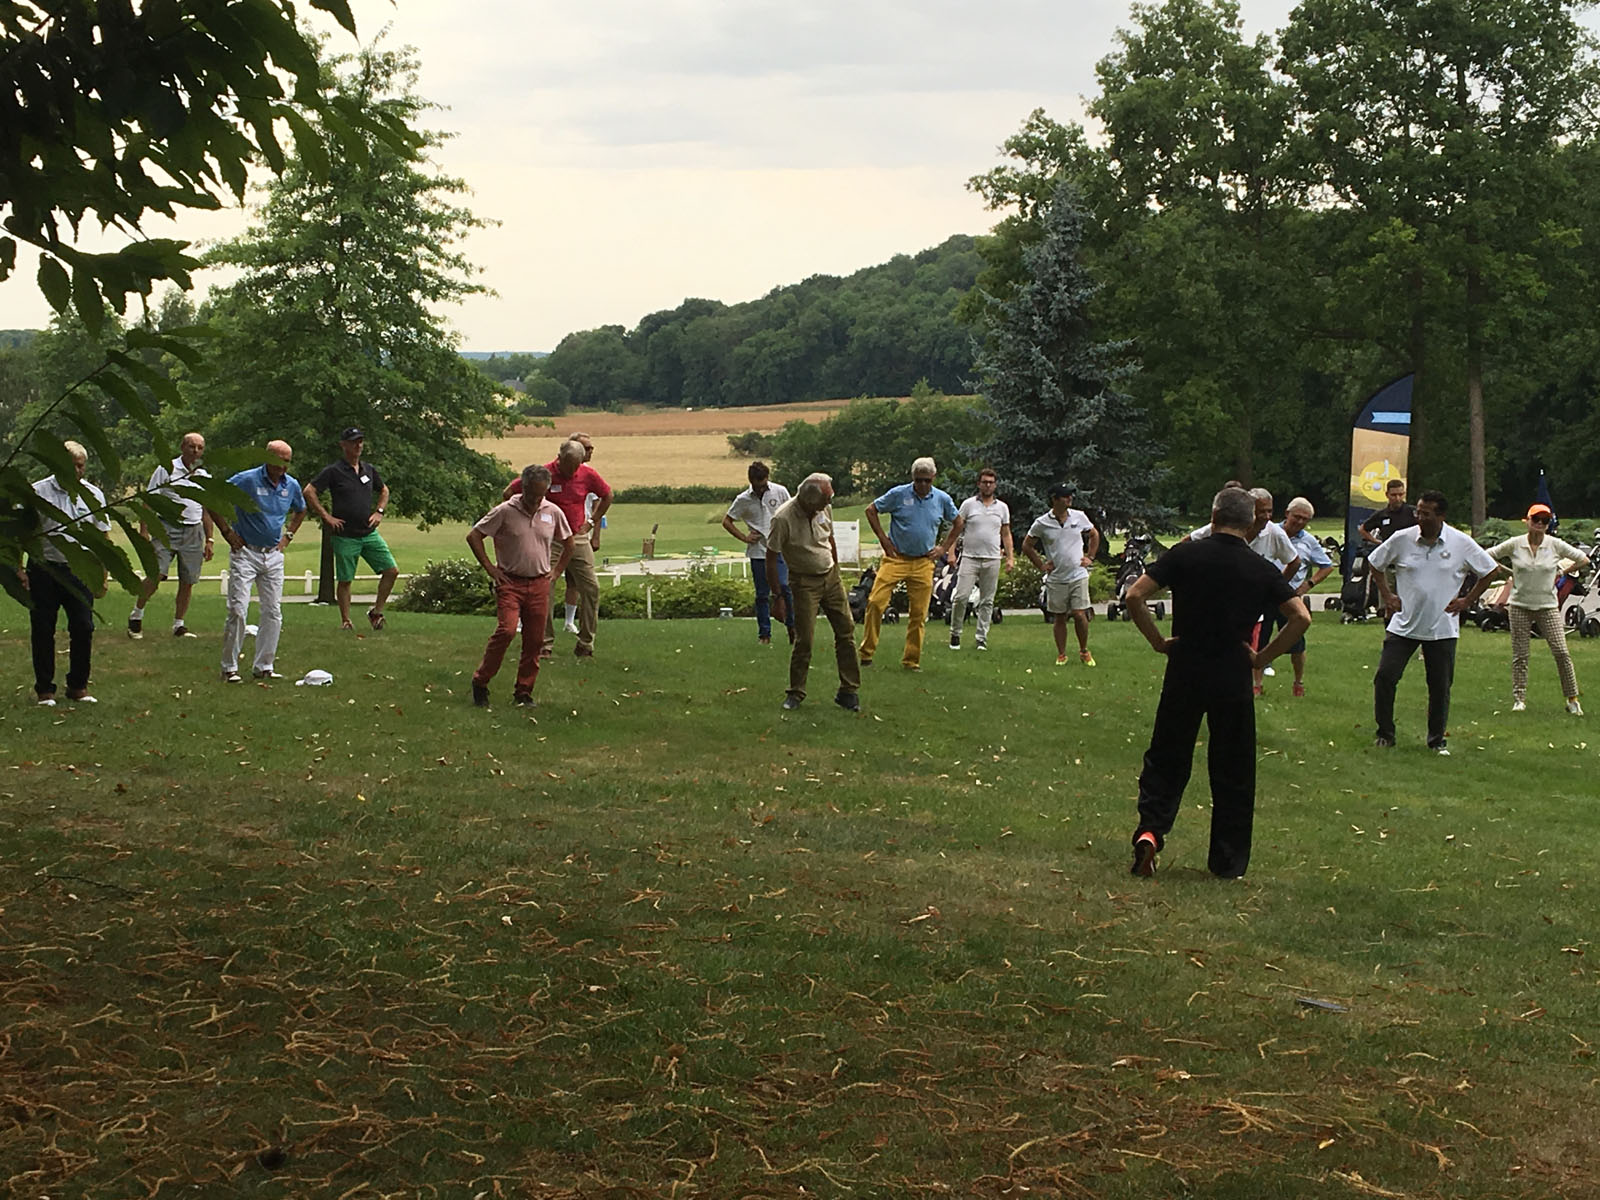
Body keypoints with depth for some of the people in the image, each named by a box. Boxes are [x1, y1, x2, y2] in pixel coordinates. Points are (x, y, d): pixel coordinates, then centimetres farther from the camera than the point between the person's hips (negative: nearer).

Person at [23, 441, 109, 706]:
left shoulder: (93, 495, 6)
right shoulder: (37, 492, -2)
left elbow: (102, 537, 12)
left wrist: (103, 576, 9)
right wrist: (18, 569, -7)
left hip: (80, 571, 2)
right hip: (43, 570, -2)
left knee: (84, 629, 0)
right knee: (42, 631, 3)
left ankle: (78, 686, 15)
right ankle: (44, 689, 14)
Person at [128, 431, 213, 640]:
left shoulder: (203, 477, 14)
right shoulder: (166, 469, 0)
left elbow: (206, 511, 22)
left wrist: (209, 540, 18)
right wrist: (144, 531, -10)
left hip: (193, 532, 5)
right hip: (167, 528, -5)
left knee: (187, 582, 3)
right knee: (156, 574, -15)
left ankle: (179, 625, 14)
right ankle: (136, 616, 2)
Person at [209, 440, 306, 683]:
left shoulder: (292, 485, 5)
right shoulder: (246, 480, -12)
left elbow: (300, 510, 27)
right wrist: (227, 532, -8)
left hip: (274, 554, 5)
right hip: (245, 552, -5)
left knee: (273, 612, 4)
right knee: (238, 610, -9)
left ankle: (264, 666, 13)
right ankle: (229, 667, -1)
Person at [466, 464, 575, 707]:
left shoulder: (553, 513, 5)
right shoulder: (505, 511, -6)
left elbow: (568, 543, 21)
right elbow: (473, 536, -1)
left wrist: (556, 571, 12)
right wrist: (490, 568, -3)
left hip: (539, 584, 4)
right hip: (510, 581, -4)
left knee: (535, 640, 2)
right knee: (506, 630, -18)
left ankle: (524, 693, 12)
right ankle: (480, 683, -5)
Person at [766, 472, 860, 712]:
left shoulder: (824, 508, -2)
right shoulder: (783, 519, -21)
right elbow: (771, 560, -15)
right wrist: (778, 597, -16)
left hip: (831, 577, 5)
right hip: (805, 582, -5)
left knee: (846, 631, 2)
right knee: (804, 639, -7)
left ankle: (848, 692, 9)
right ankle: (795, 693, 9)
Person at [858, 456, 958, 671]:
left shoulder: (942, 499, 4)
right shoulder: (899, 494, -4)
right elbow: (871, 510, 5)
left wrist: (942, 547, 10)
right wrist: (883, 539, 0)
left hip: (923, 563, 2)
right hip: (896, 558, -2)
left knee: (919, 613, 3)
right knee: (876, 602, -12)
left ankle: (911, 661, 13)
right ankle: (866, 653, -1)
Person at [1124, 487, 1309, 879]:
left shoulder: (1185, 555, -4)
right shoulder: (1262, 570, -1)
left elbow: (1134, 596, -10)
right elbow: (1301, 618, -7)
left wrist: (1158, 641, 1)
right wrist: (1264, 656, 1)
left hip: (1184, 673, 0)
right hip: (1233, 680, 0)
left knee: (1166, 758, 12)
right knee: (1233, 772, 9)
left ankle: (1150, 829, -8)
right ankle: (1229, 862, 13)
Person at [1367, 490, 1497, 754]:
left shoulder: (1461, 543, -5)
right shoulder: (1401, 539, -3)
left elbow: (1490, 571, 8)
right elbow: (1375, 564, 14)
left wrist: (1467, 600, 4)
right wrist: (1387, 595, 7)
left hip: (1443, 629, 0)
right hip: (1403, 625, 1)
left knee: (1440, 686, 3)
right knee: (1385, 677, -8)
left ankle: (1437, 739, 19)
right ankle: (1385, 734, 7)